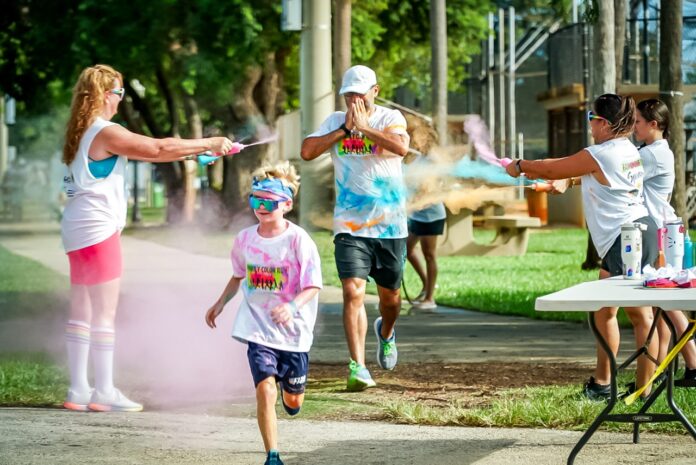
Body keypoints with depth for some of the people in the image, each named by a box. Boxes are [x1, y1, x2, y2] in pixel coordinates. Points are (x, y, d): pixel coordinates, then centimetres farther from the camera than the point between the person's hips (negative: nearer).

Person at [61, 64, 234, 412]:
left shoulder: (84, 133, 14)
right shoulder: (106, 133, -16)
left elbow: (146, 152, 18)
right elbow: (158, 149, -17)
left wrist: (193, 150, 15)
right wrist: (209, 144, -9)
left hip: (78, 230, 10)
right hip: (98, 230, -10)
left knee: (81, 312, 11)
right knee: (104, 312, -4)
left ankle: (79, 391, 14)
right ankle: (104, 392, -1)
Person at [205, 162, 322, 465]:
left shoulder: (298, 240, -12)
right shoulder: (245, 239, 1)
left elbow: (313, 286, -14)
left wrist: (293, 306, -31)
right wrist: (220, 303, 19)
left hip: (293, 331, -1)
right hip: (258, 328, 1)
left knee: (293, 402, 12)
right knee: (265, 388, -17)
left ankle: (287, 384, 50)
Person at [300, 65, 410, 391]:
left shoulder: (390, 118, 0)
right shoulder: (335, 122, 6)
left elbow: (401, 147, -21)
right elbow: (307, 151, -8)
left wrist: (363, 126, -16)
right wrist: (345, 129, -10)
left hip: (390, 226, 0)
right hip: (350, 226, 0)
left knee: (390, 296, 14)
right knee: (353, 292, -16)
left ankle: (385, 333, 48)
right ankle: (357, 367, -16)